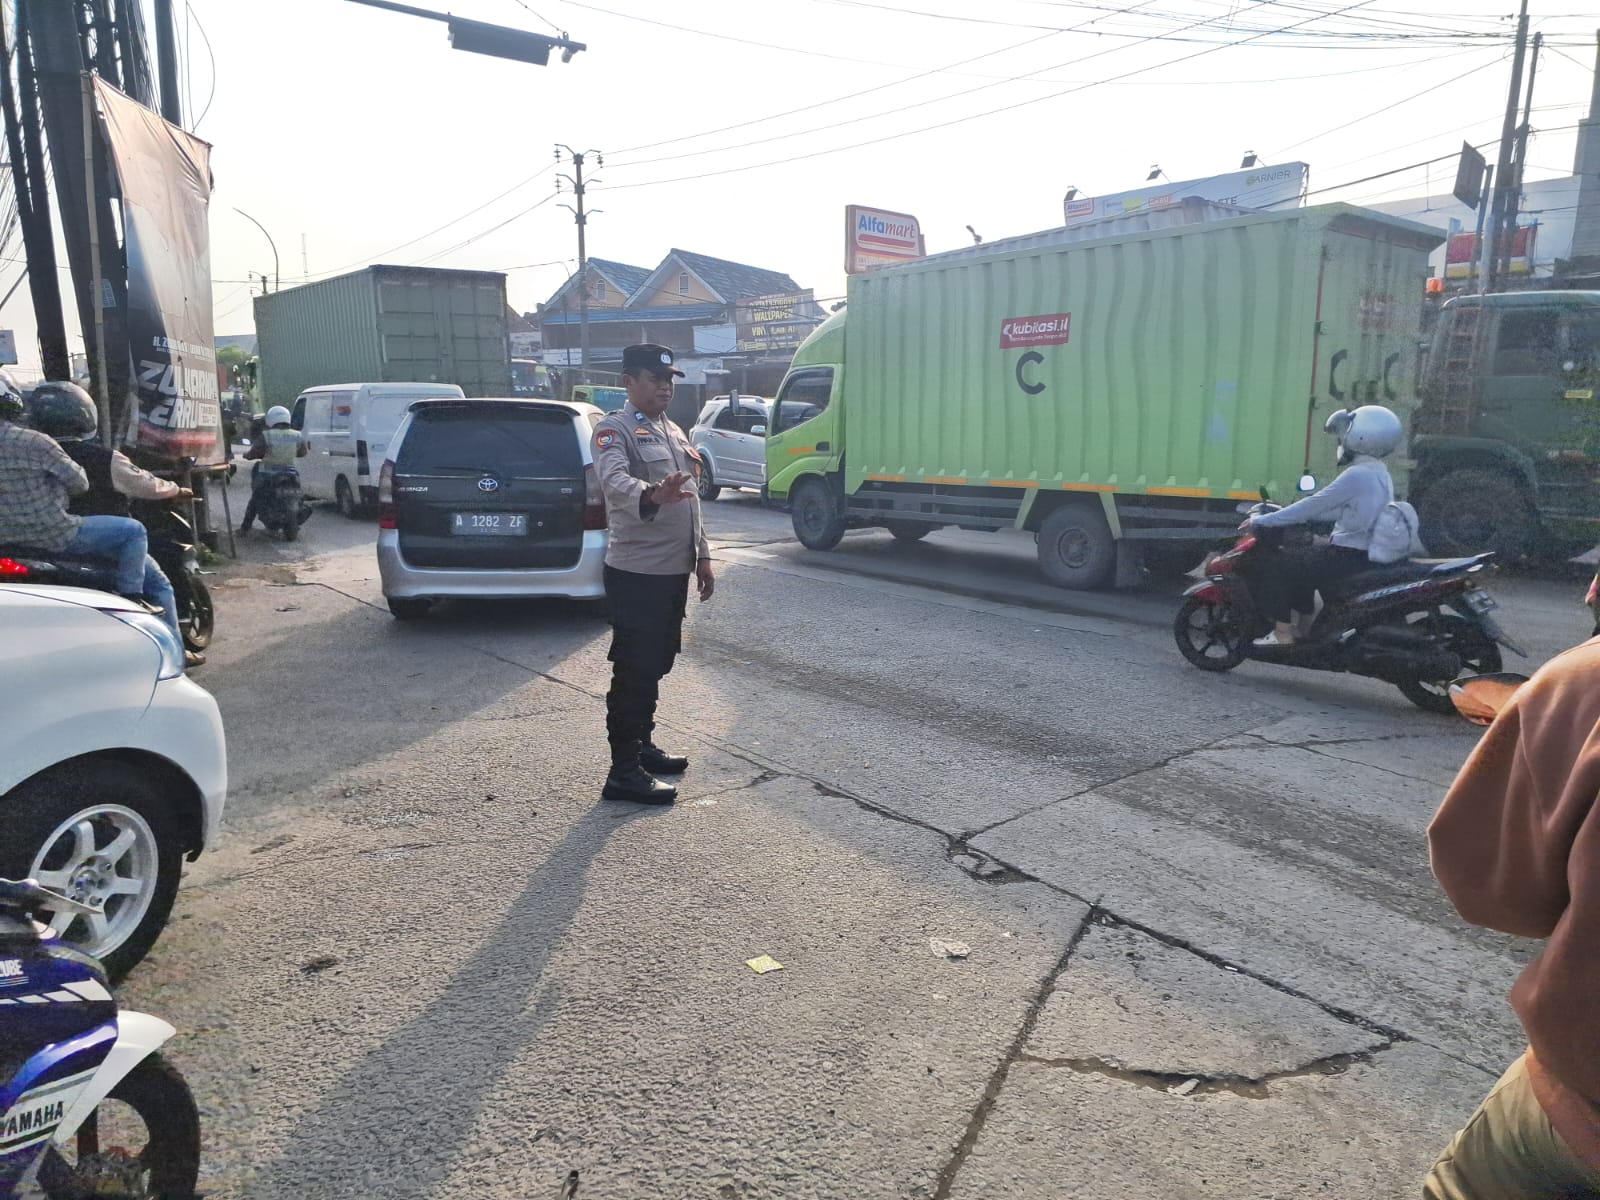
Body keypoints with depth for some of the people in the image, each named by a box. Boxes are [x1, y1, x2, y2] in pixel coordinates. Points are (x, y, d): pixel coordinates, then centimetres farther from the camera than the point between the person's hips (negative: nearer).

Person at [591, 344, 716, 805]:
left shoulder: (673, 432, 17)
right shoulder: (615, 430, -11)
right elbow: (615, 481, -32)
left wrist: (703, 556, 19)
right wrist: (651, 495, -53)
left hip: (674, 571, 9)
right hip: (636, 573, -9)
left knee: (655, 665, 17)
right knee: (633, 671, -6)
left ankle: (642, 745, 31)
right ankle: (624, 773, 0)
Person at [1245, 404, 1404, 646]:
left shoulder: (1357, 475, -20)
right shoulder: (1378, 472, 11)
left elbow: (1313, 505, -19)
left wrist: (1261, 521, -12)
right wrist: (1295, 515, 20)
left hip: (1348, 557, -10)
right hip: (1366, 552, 10)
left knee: (1279, 564, -5)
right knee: (1301, 560, 25)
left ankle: (1283, 632, -3)